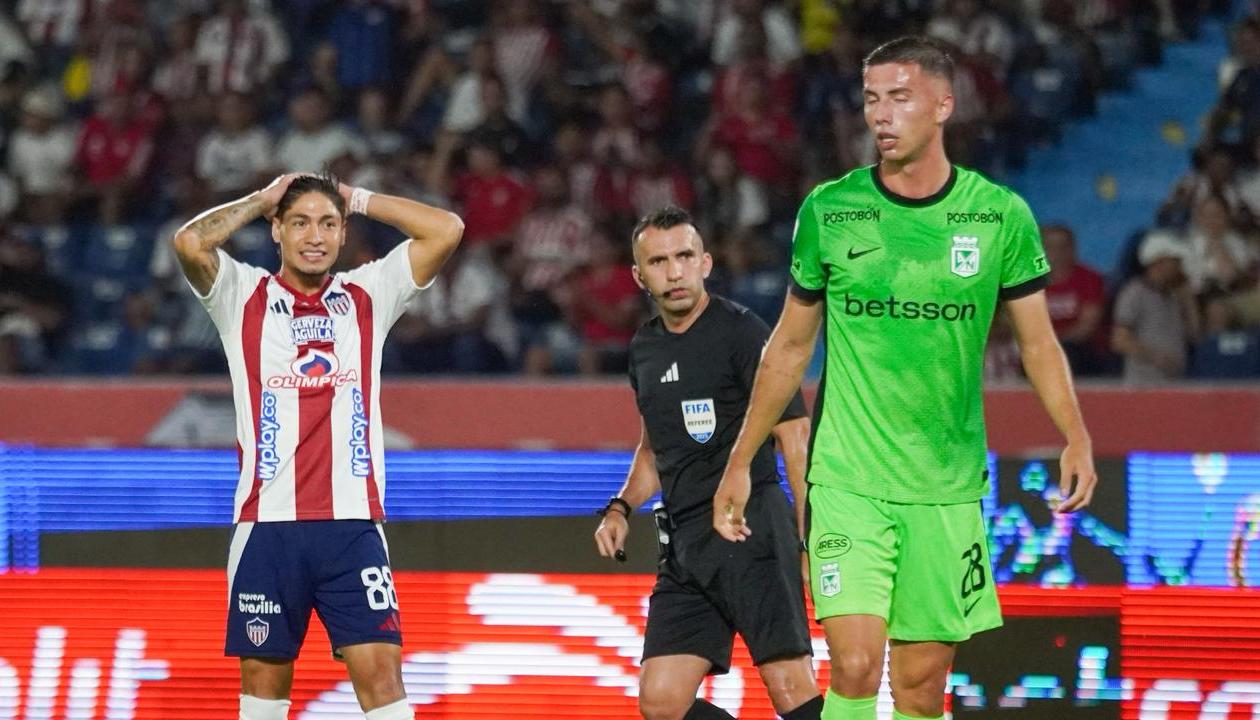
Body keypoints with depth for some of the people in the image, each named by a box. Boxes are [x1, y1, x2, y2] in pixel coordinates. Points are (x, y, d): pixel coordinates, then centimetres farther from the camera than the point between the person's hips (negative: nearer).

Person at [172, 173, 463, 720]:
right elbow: (190, 243, -12)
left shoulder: (367, 296, 11)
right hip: (268, 525, 0)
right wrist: (259, 201, 2)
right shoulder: (244, 298, 6)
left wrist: (359, 200, 9)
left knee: (380, 673, -9)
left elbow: (446, 230, 4)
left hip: (353, 524, 0)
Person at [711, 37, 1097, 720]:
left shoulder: (1000, 215, 0)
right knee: (854, 665, -16)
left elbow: (1037, 342, 7)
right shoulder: (828, 211, 0)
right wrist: (739, 462, 11)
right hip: (847, 479, -1)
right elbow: (789, 344, 11)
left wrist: (1076, 438, -9)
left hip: (947, 488, 1)